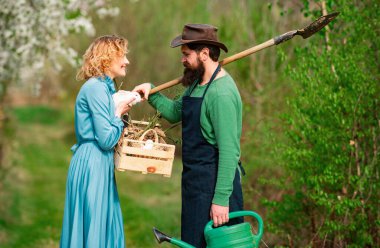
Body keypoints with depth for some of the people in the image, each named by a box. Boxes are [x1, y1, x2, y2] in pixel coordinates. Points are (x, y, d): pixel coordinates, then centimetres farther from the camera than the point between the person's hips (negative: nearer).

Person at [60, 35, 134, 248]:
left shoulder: (105, 86, 15)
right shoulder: (96, 88, -15)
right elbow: (107, 139, -18)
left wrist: (121, 108, 8)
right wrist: (119, 113, -4)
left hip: (100, 164, 10)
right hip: (92, 165, -10)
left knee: (107, 227, 12)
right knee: (93, 228, -3)